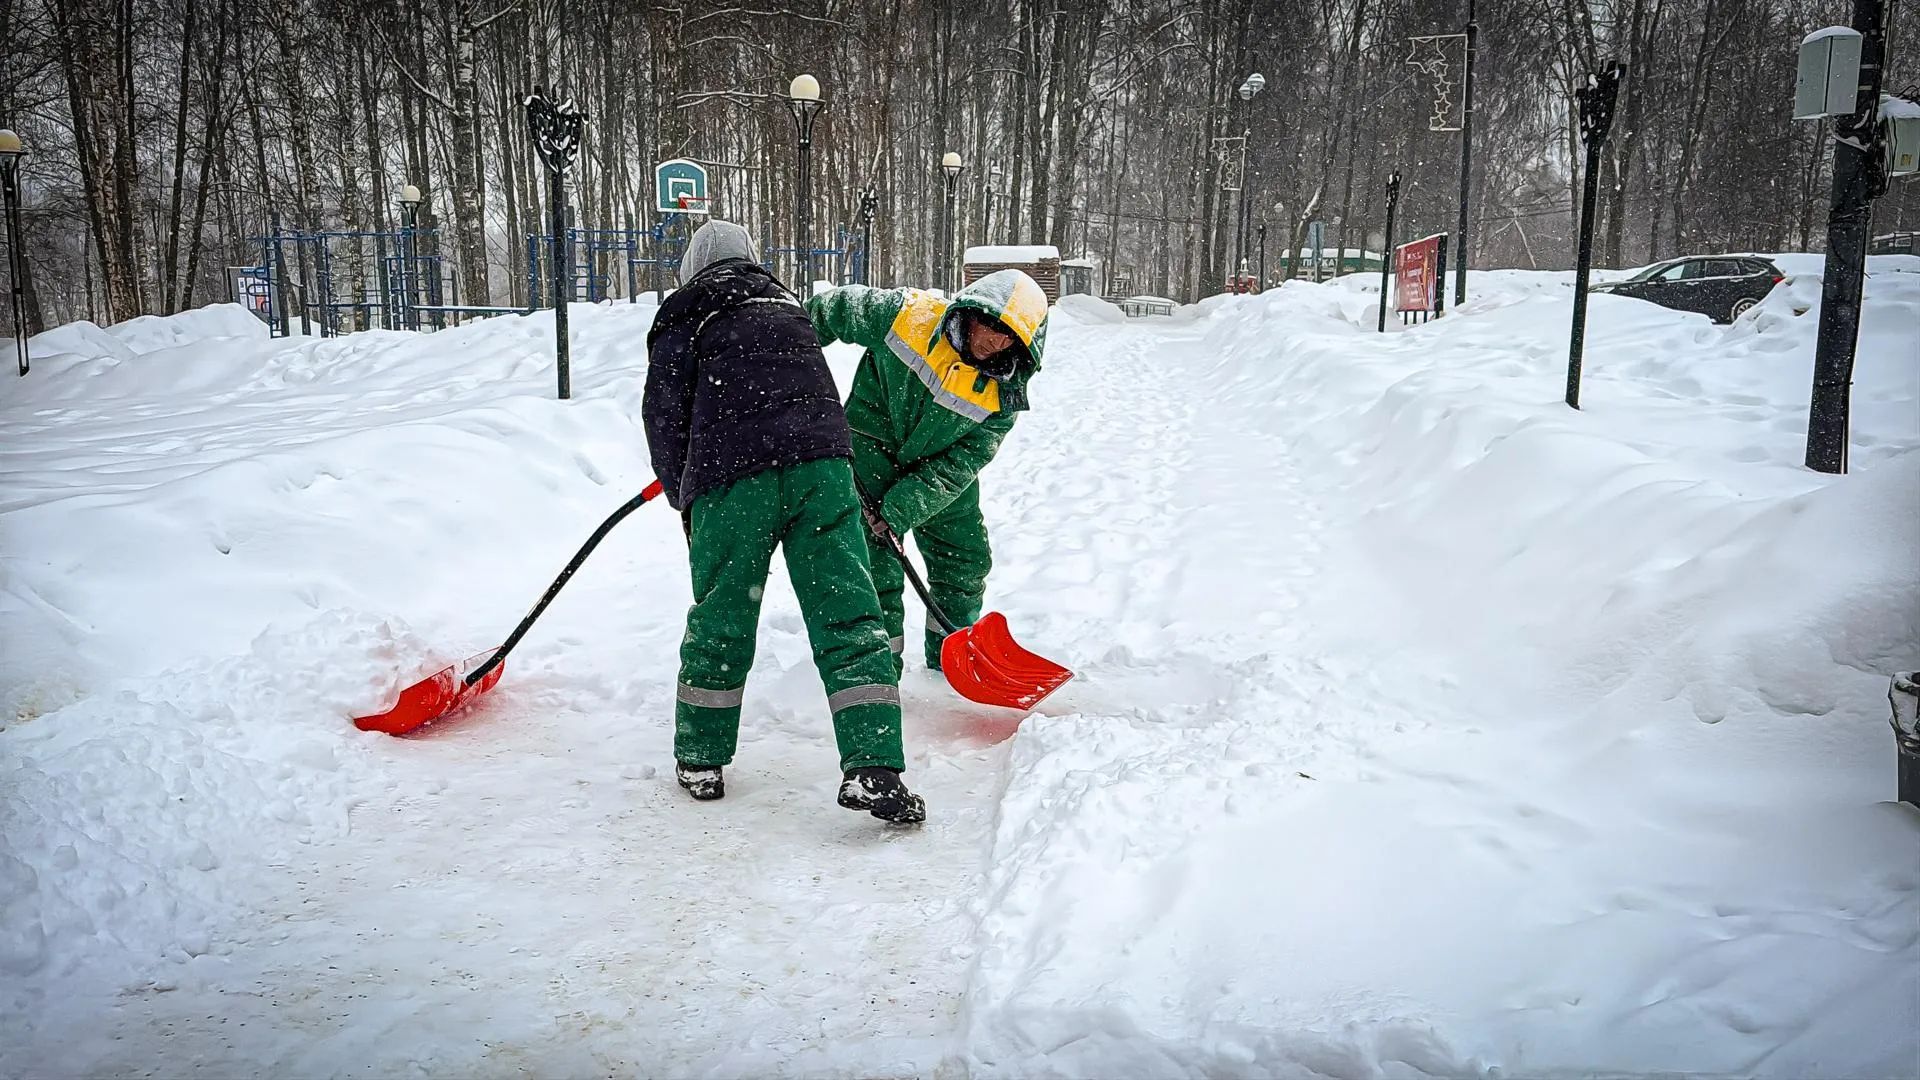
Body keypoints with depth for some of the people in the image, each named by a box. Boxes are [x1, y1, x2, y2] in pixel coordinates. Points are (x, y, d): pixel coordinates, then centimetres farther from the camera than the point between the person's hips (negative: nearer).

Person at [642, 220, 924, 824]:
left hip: (732, 478, -2)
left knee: (719, 620, 11)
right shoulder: (788, 305, 26)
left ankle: (700, 761, 24)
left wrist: (686, 501, 21)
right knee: (848, 616, 0)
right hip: (821, 463, 2)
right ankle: (874, 768, -7)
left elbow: (665, 417, 10)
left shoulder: (685, 318, 13)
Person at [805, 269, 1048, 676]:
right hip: (875, 441, -3)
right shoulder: (907, 314, -26)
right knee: (872, 554, -8)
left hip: (940, 464, 3)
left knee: (966, 555, 9)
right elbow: (838, 308, -10)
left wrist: (902, 508, -27)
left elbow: (962, 462, -20)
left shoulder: (1004, 394, -19)